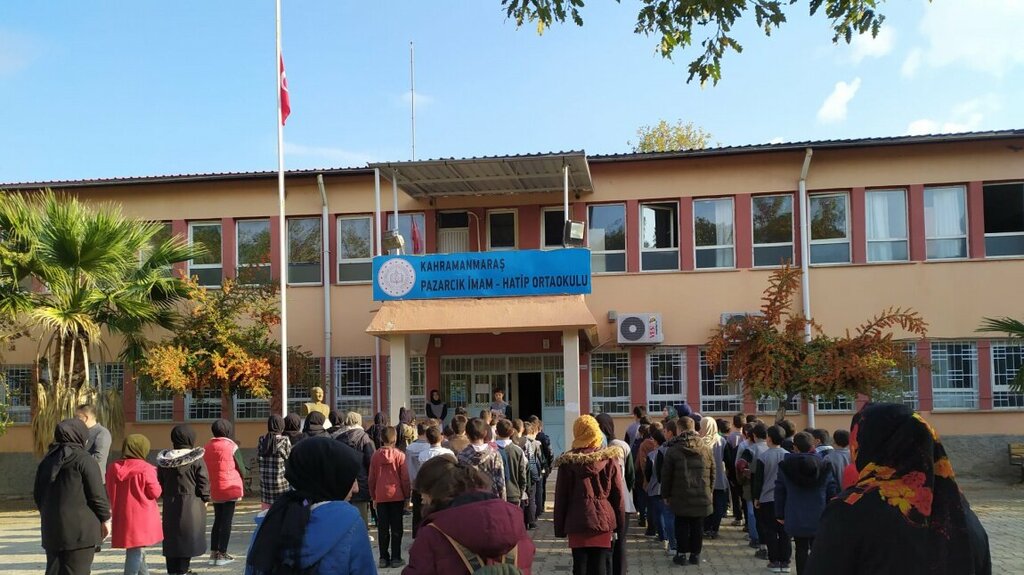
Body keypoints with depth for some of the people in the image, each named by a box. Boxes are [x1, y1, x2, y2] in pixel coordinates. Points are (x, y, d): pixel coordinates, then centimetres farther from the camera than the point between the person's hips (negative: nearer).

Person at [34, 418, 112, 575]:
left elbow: (37, 494, 17)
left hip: (52, 528, 6)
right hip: (80, 528, -6)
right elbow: (97, 494, -11)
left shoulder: (47, 461, 10)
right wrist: (104, 518, 2)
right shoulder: (84, 460, -10)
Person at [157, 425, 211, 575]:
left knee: (171, 539, 12)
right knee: (187, 539, 2)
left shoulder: (163, 460, 4)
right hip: (191, 506, -4)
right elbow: (204, 483, -9)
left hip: (170, 506, 4)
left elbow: (160, 483, 10)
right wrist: (205, 499, 3)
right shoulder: (196, 459, -11)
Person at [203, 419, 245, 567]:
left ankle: (213, 553, 15)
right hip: (230, 488, -5)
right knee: (227, 521, 0)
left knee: (218, 520, 15)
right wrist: (243, 479, 13)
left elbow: (205, 467, 10)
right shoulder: (232, 446, -10)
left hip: (214, 489, 5)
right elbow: (241, 467, -6)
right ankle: (222, 554, 0)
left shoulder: (208, 446, 5)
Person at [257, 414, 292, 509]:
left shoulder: (262, 440, 2)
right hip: (280, 476, -4)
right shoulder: (284, 440, -9)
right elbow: (288, 456, -2)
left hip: (265, 479, 4)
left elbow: (258, 458, 3)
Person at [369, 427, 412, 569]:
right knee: (396, 528, 5)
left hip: (381, 497, 2)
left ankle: (384, 558, 10)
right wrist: (407, 496, 5)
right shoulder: (400, 455, -7)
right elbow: (405, 477, -5)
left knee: (382, 529, 8)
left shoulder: (376, 455, -1)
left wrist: (373, 497, 14)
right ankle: (395, 558, 5)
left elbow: (372, 478, 4)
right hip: (397, 496, -2)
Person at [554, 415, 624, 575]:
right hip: (604, 521, 1)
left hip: (577, 524, -1)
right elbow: (618, 495, 2)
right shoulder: (610, 458, -1)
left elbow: (561, 497, -1)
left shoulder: (568, 461, -4)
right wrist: (620, 524, 10)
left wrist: (560, 528, 6)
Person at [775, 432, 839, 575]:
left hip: (796, 519, 0)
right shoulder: (824, 465, -4)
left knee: (801, 549, 10)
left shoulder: (785, 466, -4)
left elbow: (779, 492, -1)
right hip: (819, 519, 0)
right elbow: (832, 493, -2)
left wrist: (780, 514, 7)